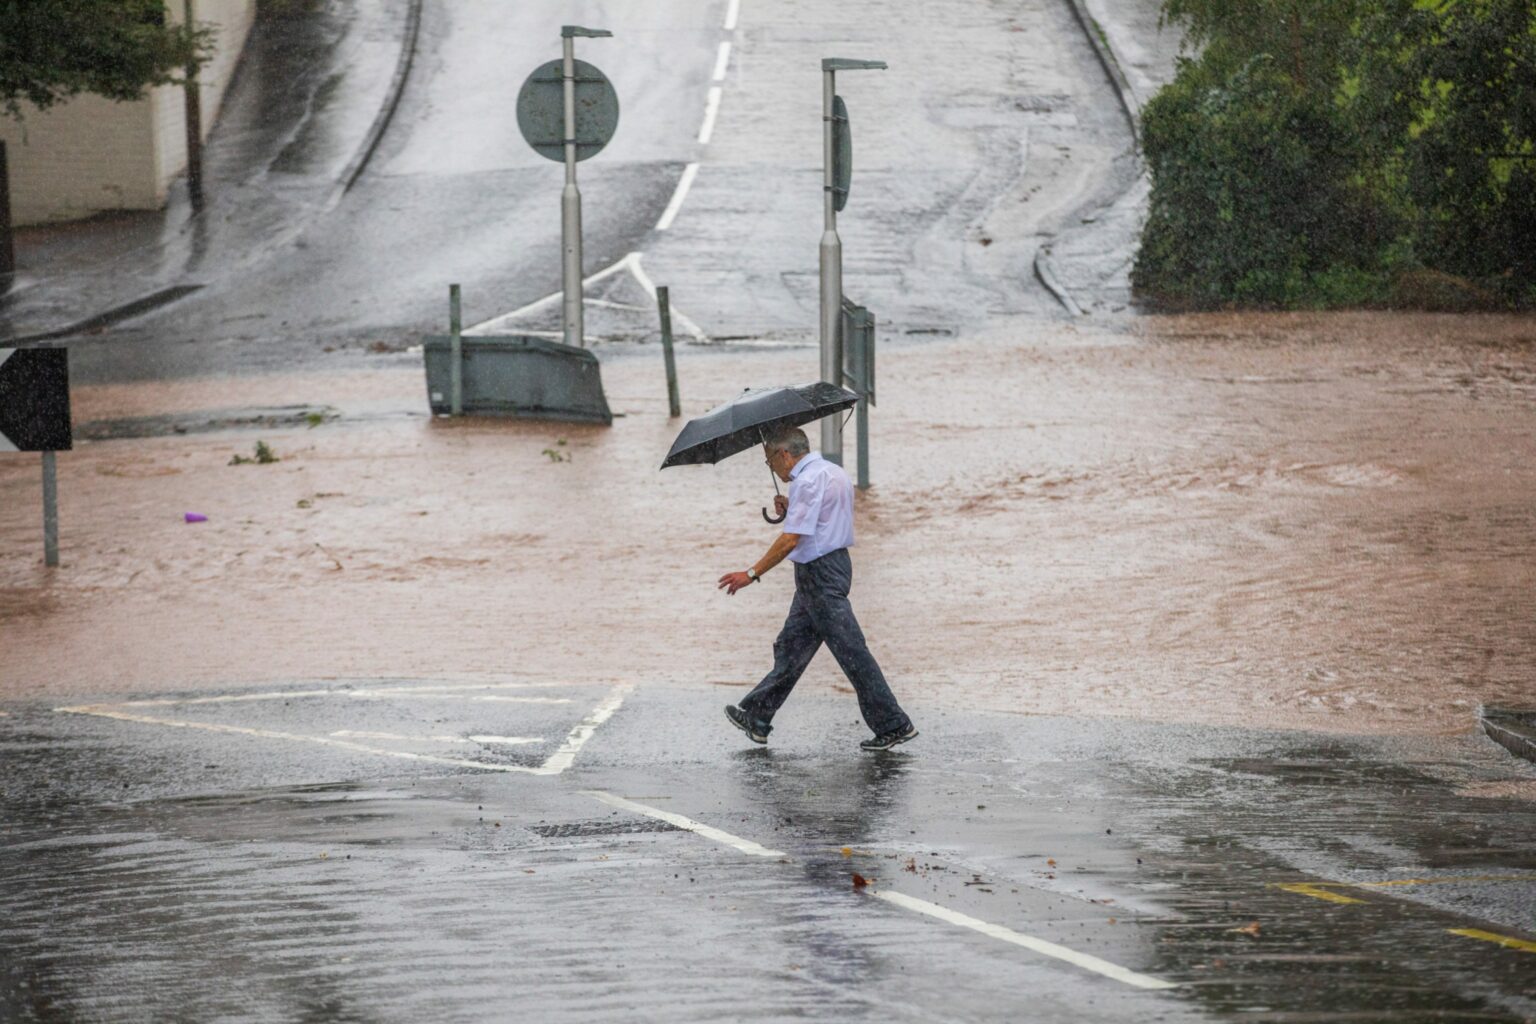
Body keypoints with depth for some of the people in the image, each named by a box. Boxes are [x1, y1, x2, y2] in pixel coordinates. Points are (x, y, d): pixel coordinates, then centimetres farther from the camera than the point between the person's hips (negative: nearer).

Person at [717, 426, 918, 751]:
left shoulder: (808, 481, -18)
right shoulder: (832, 472, 13)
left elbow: (791, 540, -23)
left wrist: (752, 574, -19)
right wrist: (791, 510, 10)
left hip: (820, 573, -11)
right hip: (834, 563, 11)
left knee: (850, 651, -7)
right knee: (791, 647, 15)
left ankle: (893, 725, -4)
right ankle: (756, 717, 23)